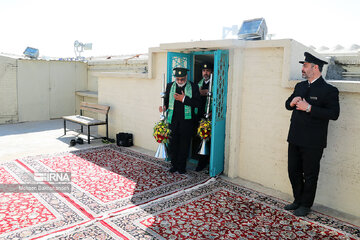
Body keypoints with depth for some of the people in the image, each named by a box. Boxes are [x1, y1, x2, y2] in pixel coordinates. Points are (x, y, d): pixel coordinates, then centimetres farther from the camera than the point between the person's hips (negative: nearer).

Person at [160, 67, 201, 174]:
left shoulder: (193, 87, -1)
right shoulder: (170, 86, 9)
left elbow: (197, 103, -8)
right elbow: (166, 100, 14)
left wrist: (184, 99, -17)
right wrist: (164, 106, -7)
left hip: (187, 120, -2)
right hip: (173, 119, 2)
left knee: (184, 144, 5)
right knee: (173, 142, 7)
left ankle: (182, 166, 19)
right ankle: (174, 165, 23)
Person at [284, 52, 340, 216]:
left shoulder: (329, 90, -10)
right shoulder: (300, 86, 12)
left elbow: (334, 114, -19)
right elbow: (288, 104, 20)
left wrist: (309, 108, -23)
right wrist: (292, 103, -3)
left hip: (313, 142, -7)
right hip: (295, 139, 7)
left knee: (310, 175, 7)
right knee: (293, 171, 15)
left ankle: (306, 205, 23)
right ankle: (298, 200, 33)